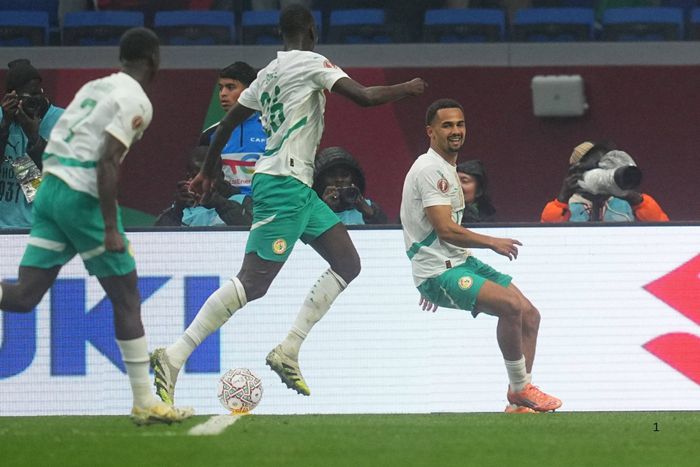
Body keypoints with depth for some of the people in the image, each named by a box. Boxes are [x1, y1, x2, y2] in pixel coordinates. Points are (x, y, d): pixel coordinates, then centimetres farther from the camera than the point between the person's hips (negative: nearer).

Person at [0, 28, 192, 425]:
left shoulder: (94, 88, 19)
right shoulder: (135, 100, -6)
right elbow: (107, 162, -17)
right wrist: (110, 228, -18)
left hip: (50, 189, 8)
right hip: (82, 197, -8)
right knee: (127, 298, 3)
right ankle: (145, 403, 5)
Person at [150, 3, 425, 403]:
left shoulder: (270, 73, 17)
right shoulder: (311, 62, -8)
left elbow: (230, 120, 22)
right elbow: (365, 97, -14)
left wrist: (208, 171, 33)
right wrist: (408, 89, 3)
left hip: (298, 188, 10)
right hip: (284, 185, -10)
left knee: (347, 263, 9)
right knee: (253, 283, -14)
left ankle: (288, 351, 5)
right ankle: (175, 355, -18)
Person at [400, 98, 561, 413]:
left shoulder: (447, 168, 19)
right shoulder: (430, 169, -15)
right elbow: (446, 229, -23)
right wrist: (493, 243, -13)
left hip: (461, 263, 10)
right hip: (438, 271, -10)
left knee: (529, 316, 2)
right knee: (511, 305, -28)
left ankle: (519, 402, 3)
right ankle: (520, 389, -14)